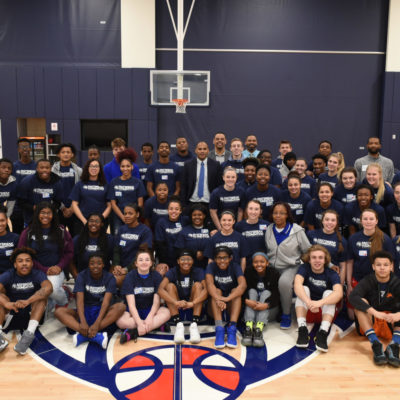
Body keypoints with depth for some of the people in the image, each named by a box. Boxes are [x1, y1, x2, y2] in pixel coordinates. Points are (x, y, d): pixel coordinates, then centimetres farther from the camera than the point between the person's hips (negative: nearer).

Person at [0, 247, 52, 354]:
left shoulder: (38, 275, -8)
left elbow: (48, 288, -30)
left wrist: (27, 301, -44)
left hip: (32, 315, -1)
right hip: (11, 316, 1)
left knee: (42, 294, -24)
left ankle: (29, 333, -36)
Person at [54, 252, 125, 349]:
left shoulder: (109, 278, -8)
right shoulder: (82, 276, -6)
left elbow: (106, 301, -20)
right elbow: (80, 300, -18)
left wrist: (97, 323, -35)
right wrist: (83, 322, -35)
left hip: (102, 312, -1)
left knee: (121, 306, -31)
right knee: (59, 311, -25)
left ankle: (83, 335, -37)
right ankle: (96, 336, -41)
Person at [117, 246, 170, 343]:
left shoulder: (156, 276, -5)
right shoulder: (130, 276, -11)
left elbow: (156, 301, -10)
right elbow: (131, 304, -18)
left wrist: (150, 317, -29)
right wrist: (139, 322, -31)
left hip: (150, 310, 2)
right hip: (134, 311, -1)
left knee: (166, 312, -30)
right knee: (120, 321, -33)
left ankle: (133, 332, -33)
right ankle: (157, 324, -27)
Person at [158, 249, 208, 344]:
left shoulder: (198, 272, -6)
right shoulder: (172, 272, -7)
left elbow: (205, 290, -23)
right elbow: (160, 289, -24)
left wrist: (192, 303, -41)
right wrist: (176, 302, -41)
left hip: (194, 309, 0)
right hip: (176, 309, 0)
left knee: (198, 285, -21)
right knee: (170, 286, -22)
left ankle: (194, 324, -32)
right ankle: (179, 324, -33)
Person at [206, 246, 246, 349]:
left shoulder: (235, 266, -9)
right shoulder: (211, 266, -8)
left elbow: (243, 285, -27)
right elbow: (209, 284, -27)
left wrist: (227, 299, -44)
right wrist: (218, 299, -47)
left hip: (232, 305, 0)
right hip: (214, 306, 0)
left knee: (235, 291, -26)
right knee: (217, 291, -27)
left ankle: (232, 328, -39)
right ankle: (219, 328, -42)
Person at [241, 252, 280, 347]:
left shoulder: (274, 273, -9)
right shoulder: (248, 271, -5)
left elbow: (276, 294, -19)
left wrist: (267, 305, -38)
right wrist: (246, 300, -36)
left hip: (269, 310, -1)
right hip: (252, 308, 1)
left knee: (266, 292, -25)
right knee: (252, 291, -22)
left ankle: (259, 329, -46)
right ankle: (248, 328, -43)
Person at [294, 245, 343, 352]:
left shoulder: (332, 274, -10)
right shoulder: (304, 268, -9)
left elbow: (339, 293, -30)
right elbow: (297, 285, -29)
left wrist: (320, 303, -48)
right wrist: (309, 302, -48)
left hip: (325, 311, 0)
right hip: (306, 311, 0)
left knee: (329, 293, -25)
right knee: (304, 289, -23)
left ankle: (323, 332, -38)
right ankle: (302, 329, -33)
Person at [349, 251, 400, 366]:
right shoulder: (367, 281, -8)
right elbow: (353, 297, -30)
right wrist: (374, 312, -42)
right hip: (370, 323, -1)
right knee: (361, 302, -27)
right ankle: (375, 344, -39)